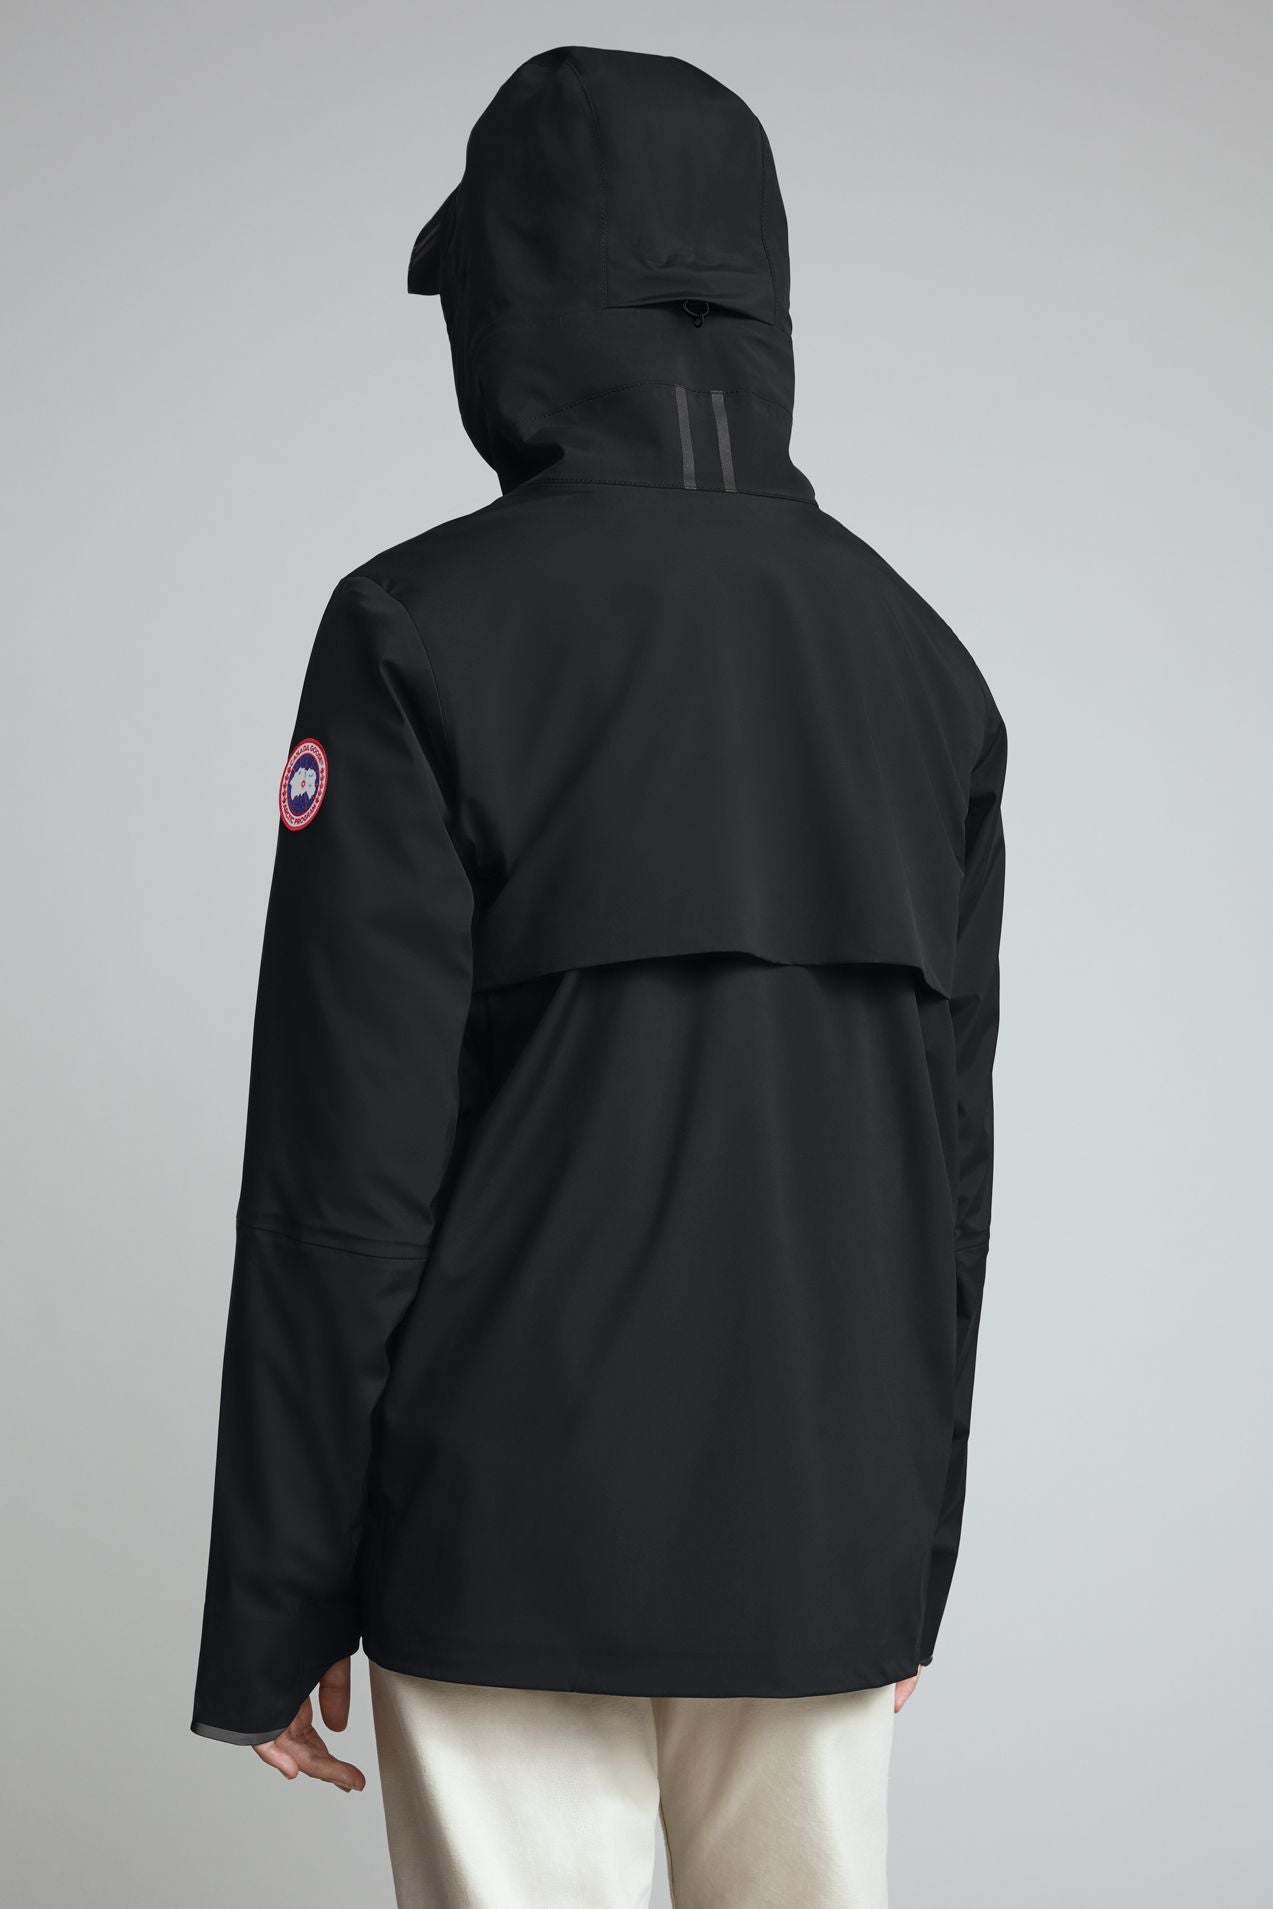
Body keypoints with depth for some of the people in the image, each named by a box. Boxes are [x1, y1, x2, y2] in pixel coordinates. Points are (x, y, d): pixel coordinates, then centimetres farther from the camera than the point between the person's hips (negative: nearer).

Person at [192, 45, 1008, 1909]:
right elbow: (952, 1156, 11)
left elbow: (348, 1163, -11)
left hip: (519, 1545, -4)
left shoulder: (428, 633, -8)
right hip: (826, 1548, 5)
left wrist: (275, 1608, -4)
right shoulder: (924, 659, 7)